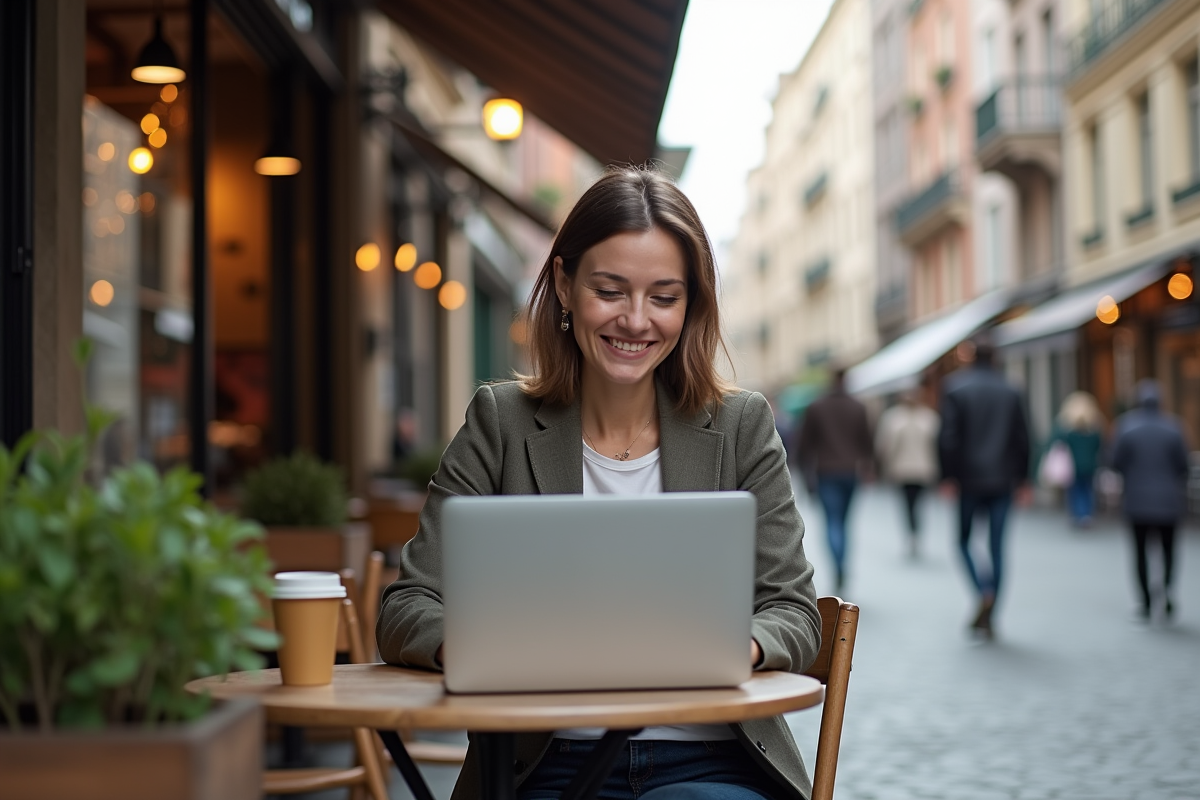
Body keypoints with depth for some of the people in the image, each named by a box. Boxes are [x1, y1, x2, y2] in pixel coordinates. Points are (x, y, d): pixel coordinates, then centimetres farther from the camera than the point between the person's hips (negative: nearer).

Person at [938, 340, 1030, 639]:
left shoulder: (955, 390, -3)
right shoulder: (1010, 393, 5)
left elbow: (947, 437, -10)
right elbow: (1022, 438, 6)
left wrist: (948, 476, -4)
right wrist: (1022, 479, 13)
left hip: (969, 479, -2)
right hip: (1002, 481, 2)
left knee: (964, 539, 12)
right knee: (997, 546, 5)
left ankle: (984, 591, -13)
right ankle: (987, 616, 5)